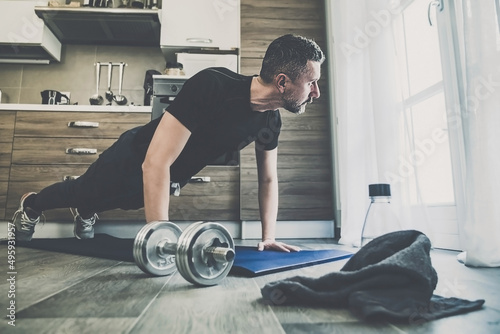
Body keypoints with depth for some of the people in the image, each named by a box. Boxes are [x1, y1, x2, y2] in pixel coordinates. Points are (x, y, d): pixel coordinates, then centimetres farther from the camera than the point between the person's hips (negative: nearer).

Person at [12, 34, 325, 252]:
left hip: (170, 179, 6)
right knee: (83, 191, 24)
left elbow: (268, 179, -4)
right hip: (133, 160, -5)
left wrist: (269, 236, -7)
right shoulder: (213, 86, -40)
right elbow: (155, 163, -43)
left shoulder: (270, 118, -17)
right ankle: (32, 205, 57)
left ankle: (85, 213, 67)